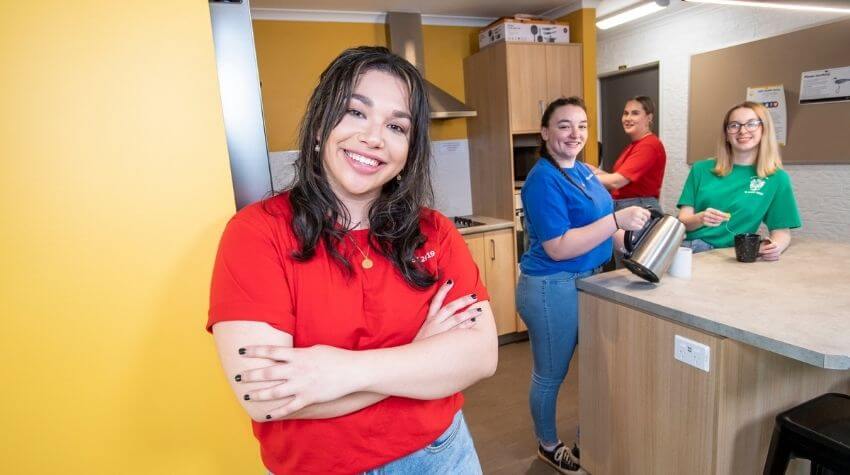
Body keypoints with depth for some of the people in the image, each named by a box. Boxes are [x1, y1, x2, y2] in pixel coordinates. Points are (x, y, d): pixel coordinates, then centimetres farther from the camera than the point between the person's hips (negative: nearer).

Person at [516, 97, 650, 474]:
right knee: (550, 374, 9)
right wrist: (617, 220, -28)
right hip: (551, 288, -9)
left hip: (585, 281, 9)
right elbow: (557, 248, -25)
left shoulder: (583, 171, 9)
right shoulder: (544, 179, -19)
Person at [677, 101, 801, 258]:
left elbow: (781, 231, 8)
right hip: (688, 248, 0)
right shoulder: (701, 169, 10)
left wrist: (776, 246, -15)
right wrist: (700, 219, -17)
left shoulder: (776, 178, 8)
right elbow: (683, 221, 5)